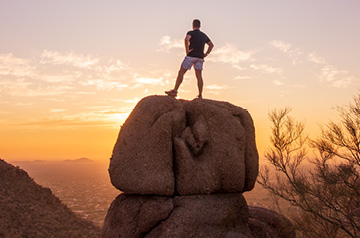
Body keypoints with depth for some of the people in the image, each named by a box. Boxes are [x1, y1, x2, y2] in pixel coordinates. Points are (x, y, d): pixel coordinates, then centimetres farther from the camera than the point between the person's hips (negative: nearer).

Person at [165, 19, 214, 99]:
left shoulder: (191, 33, -4)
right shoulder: (204, 35, 16)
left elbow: (186, 39, -27)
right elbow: (211, 45, 23)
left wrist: (187, 50, -17)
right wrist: (205, 54, 16)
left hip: (191, 56, -5)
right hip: (200, 58, 5)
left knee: (181, 72, 2)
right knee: (199, 76, 3)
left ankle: (174, 91, 1)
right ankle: (200, 95, -1)